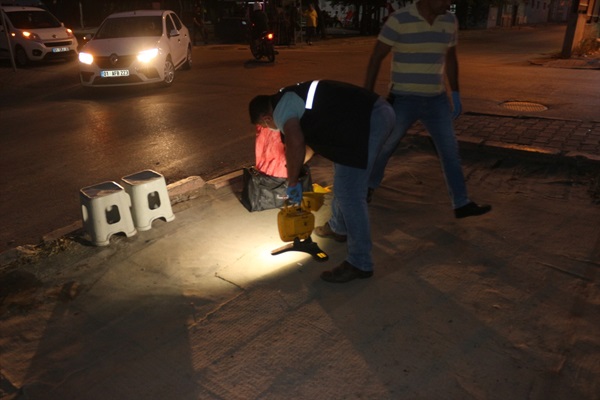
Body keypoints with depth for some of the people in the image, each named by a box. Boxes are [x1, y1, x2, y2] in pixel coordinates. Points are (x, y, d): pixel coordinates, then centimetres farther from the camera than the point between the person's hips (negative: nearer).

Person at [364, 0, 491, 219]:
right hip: (404, 100, -4)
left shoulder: (449, 20, 1)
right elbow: (376, 57, -13)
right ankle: (369, 186, 36)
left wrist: (456, 95, 12)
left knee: (450, 151, 5)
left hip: (436, 100, 4)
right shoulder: (399, 20, -16)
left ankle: (461, 204, 16)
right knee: (384, 147, 10)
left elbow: (450, 57, 13)